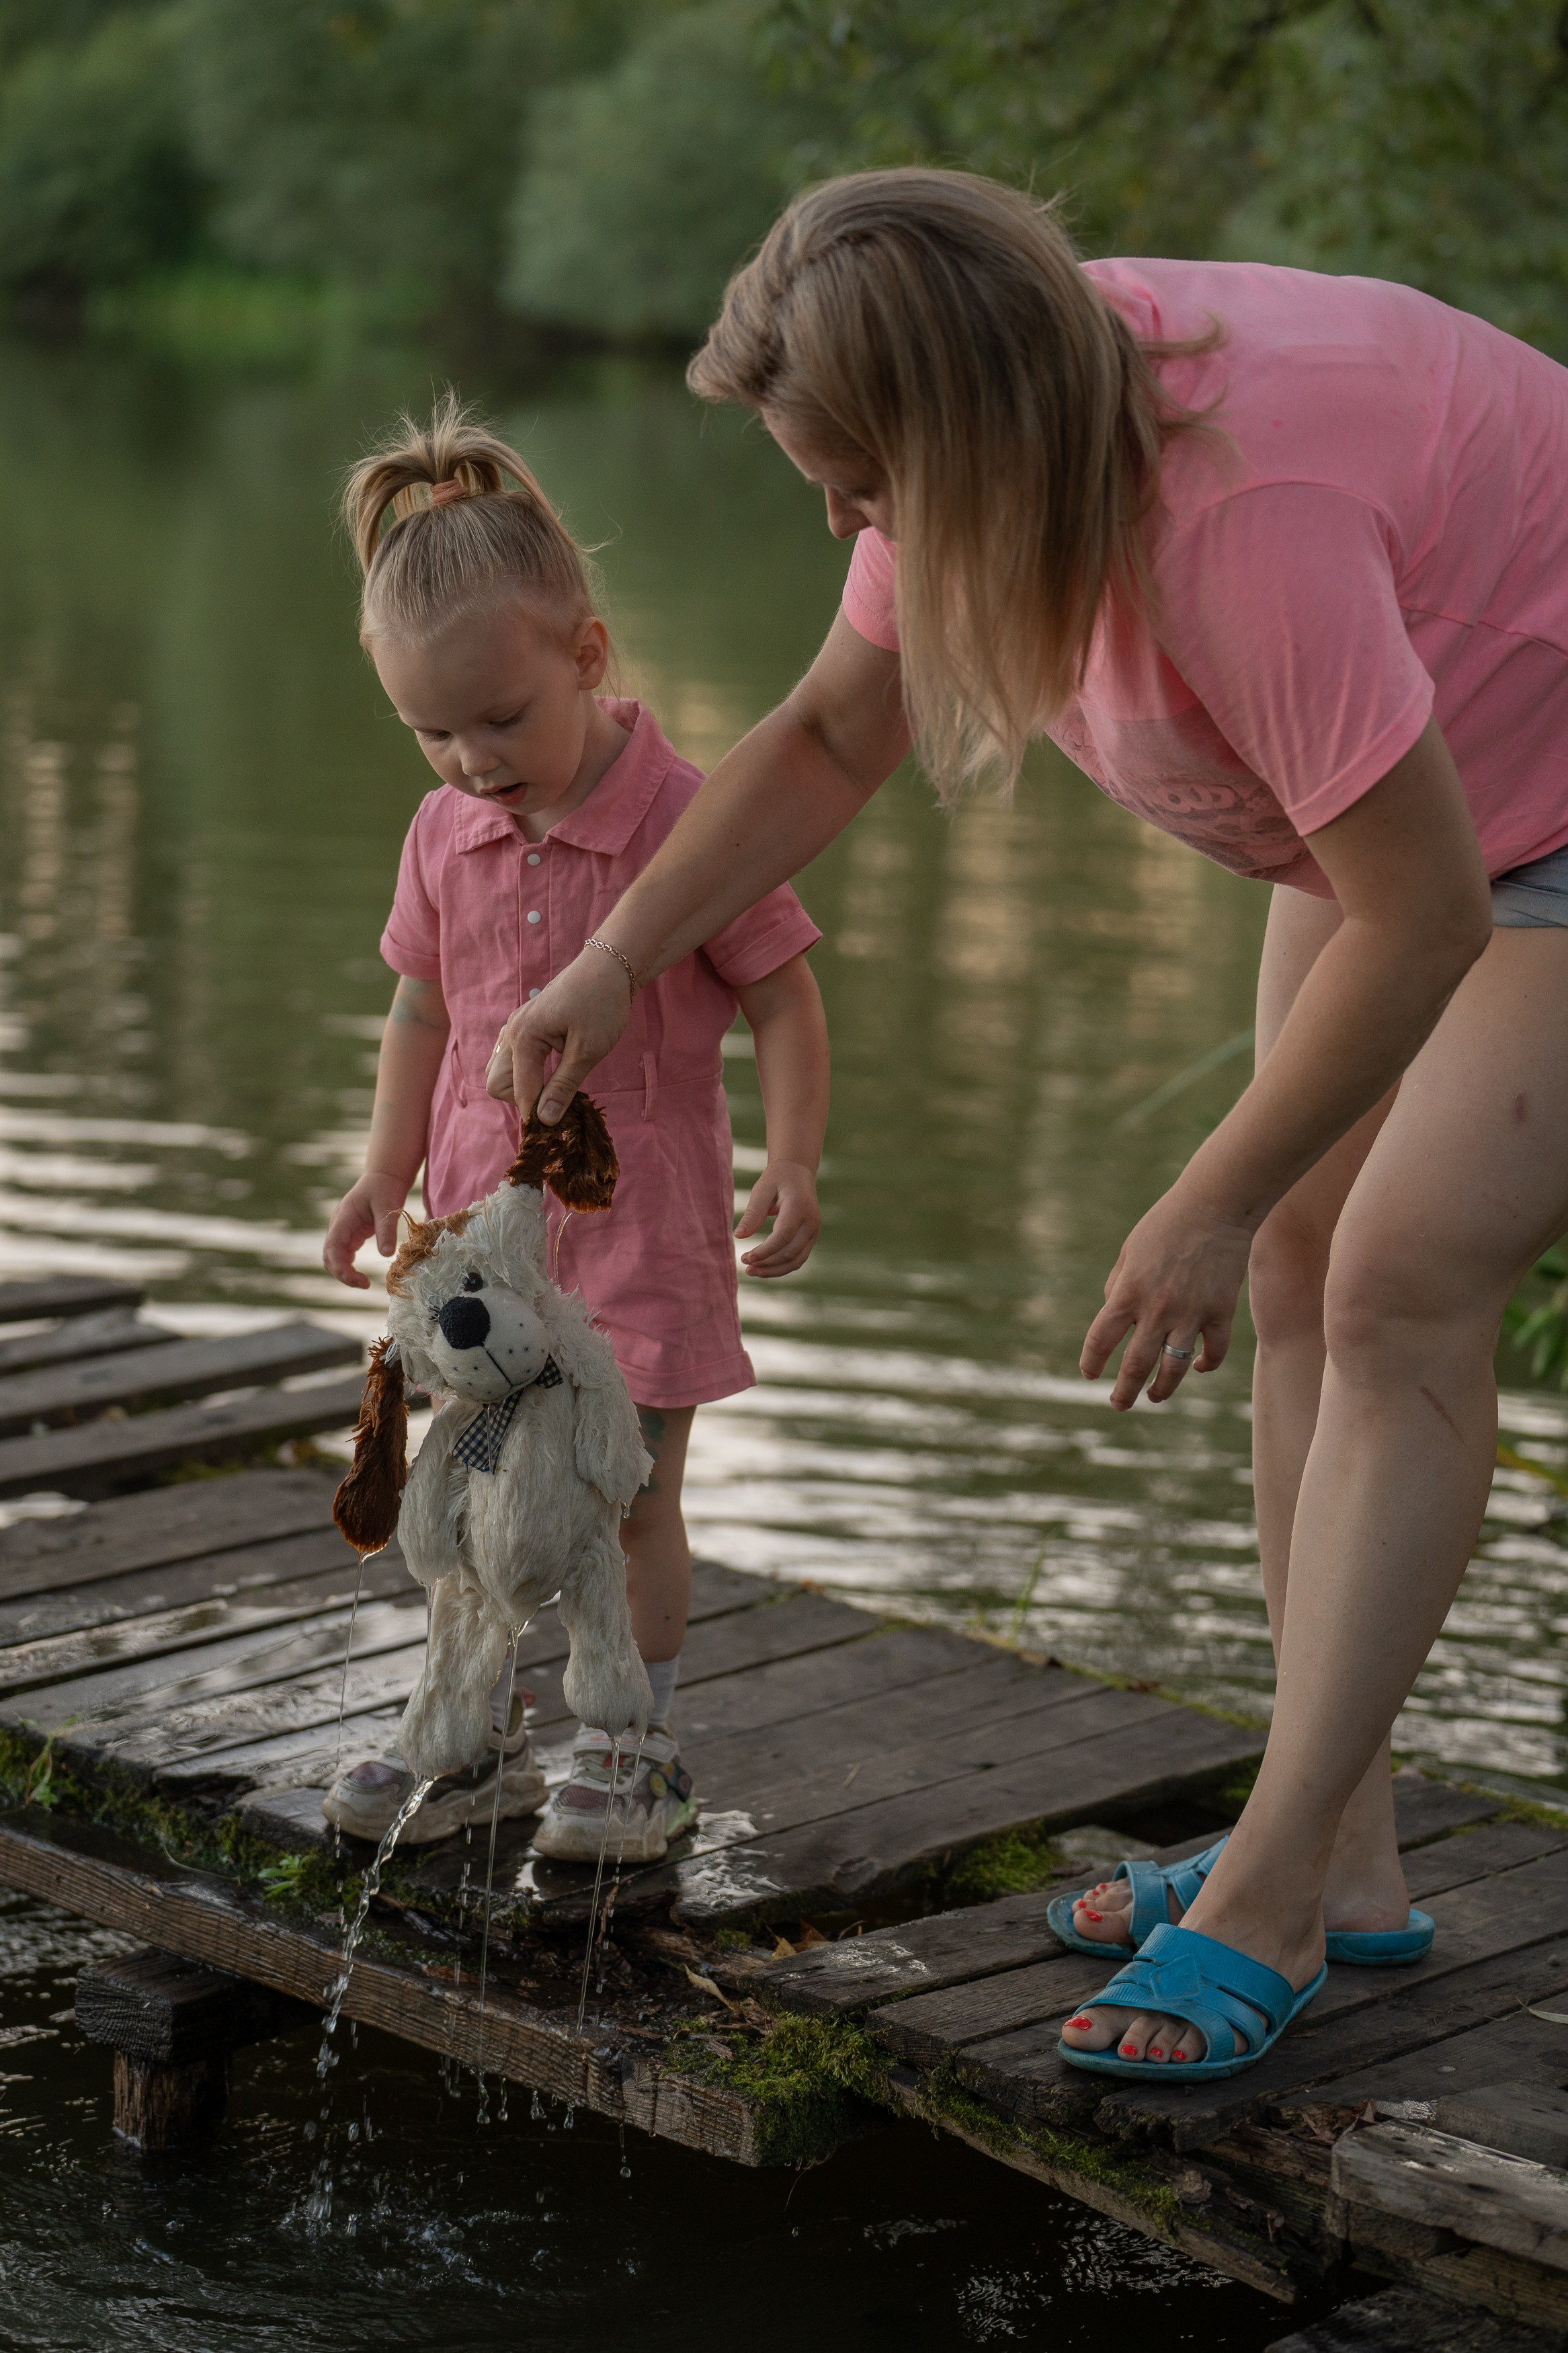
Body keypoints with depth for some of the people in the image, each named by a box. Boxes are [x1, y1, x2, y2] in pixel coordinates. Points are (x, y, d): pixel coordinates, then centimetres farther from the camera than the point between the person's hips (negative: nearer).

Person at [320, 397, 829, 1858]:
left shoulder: (685, 819, -15)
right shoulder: (444, 837, 1)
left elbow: (783, 999, -9)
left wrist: (792, 1162, -17)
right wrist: (387, 1173, 11)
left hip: (639, 1214, -5)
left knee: (630, 1495, 0)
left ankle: (632, 1748, 15)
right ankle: (477, 1736, 26)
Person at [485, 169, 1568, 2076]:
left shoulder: (1241, 516, -40)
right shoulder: (989, 430, -11)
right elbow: (830, 734, 4)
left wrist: (1209, 1209, -27)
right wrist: (613, 964, -2)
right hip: (1406, 782, 9)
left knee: (1403, 1286, -15)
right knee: (1307, 1272, 5)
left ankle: (1267, 1901, -10)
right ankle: (1341, 1858, 11)